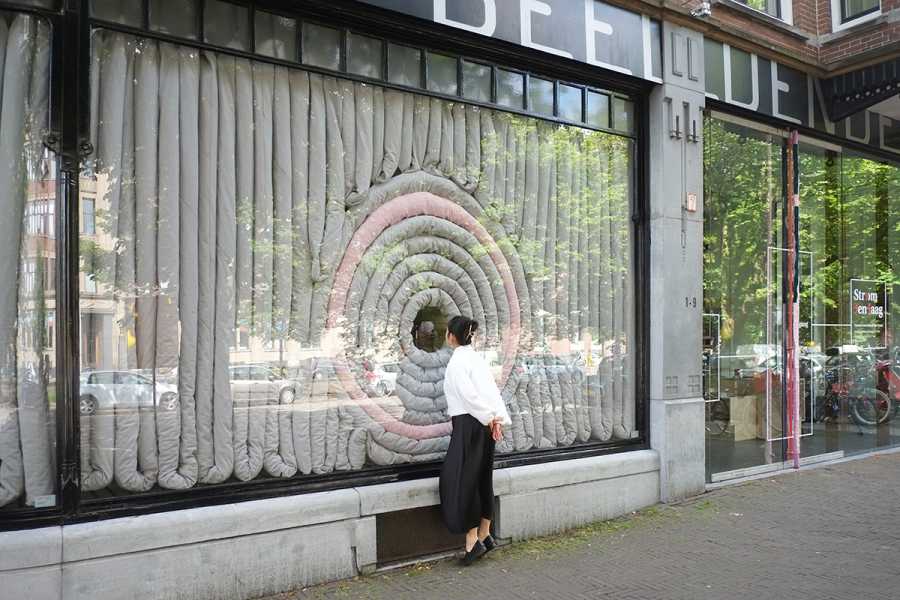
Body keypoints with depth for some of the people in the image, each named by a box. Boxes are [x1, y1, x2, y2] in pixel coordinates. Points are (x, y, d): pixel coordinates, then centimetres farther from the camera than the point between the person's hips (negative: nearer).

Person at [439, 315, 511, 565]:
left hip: (467, 424, -8)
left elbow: (468, 394, -19)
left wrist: (490, 418, -11)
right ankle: (485, 535, 21)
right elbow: (493, 391, 5)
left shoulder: (457, 361, -11)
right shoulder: (478, 358, 12)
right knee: (483, 478, 14)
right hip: (485, 424, 8)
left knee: (462, 481, -2)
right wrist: (498, 419, -2)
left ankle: (472, 540, -2)